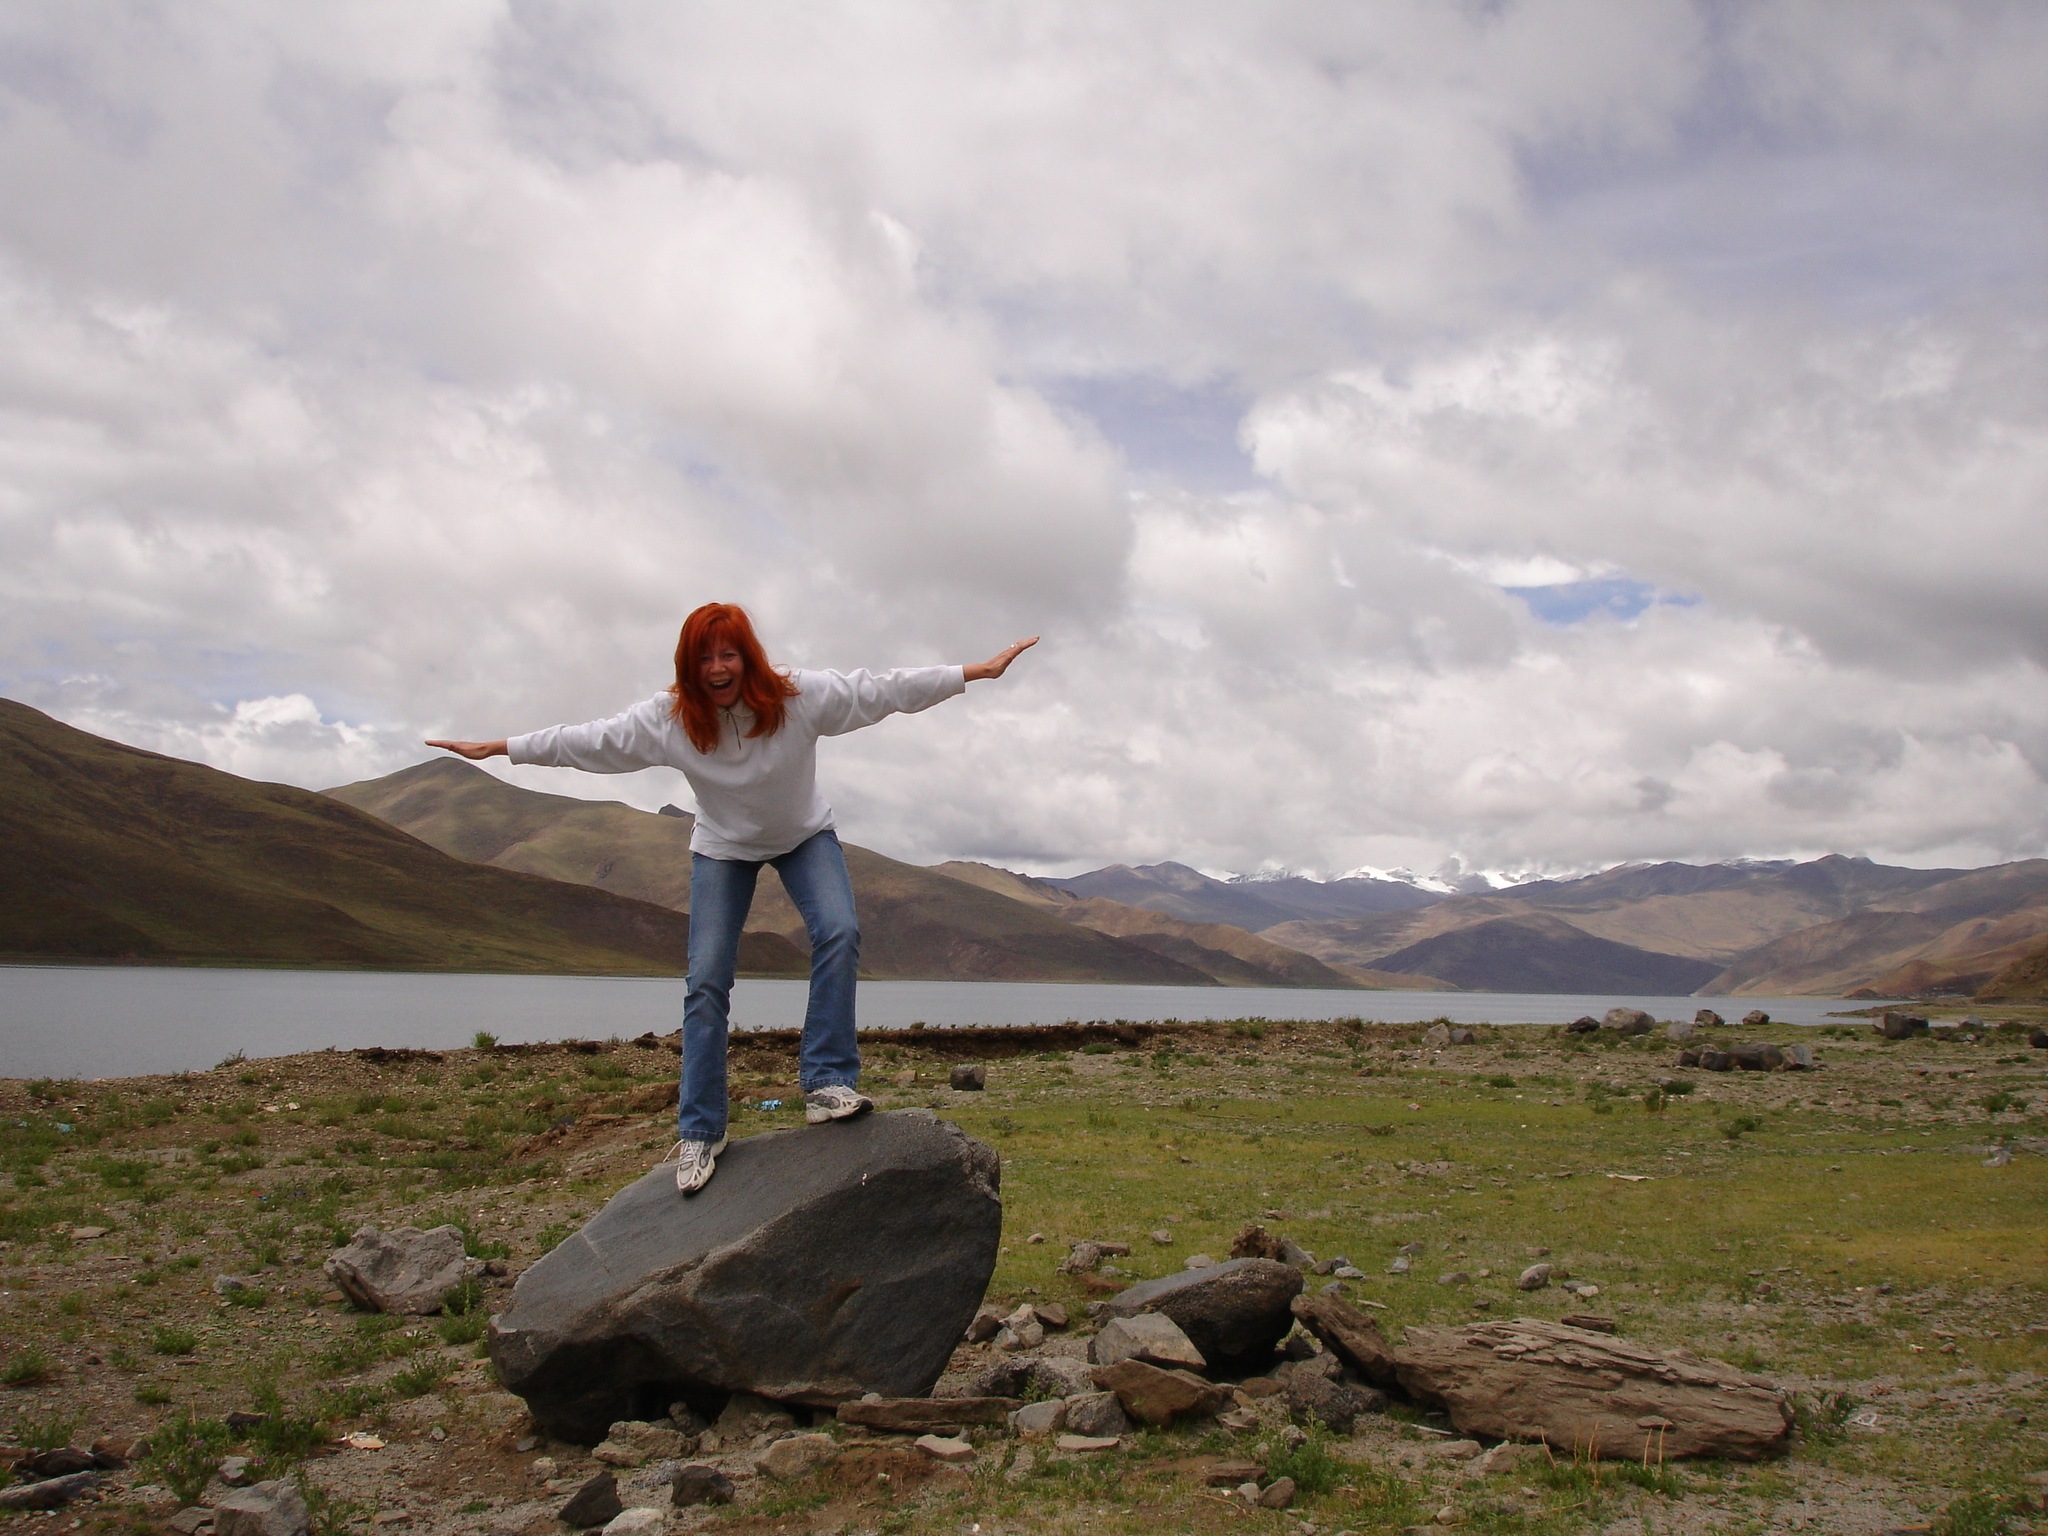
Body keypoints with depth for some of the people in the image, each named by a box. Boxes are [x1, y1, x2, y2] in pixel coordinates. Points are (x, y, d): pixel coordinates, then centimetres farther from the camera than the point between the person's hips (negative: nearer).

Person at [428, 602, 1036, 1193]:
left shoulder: (801, 695, -27)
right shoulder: (667, 718, -23)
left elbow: (886, 689, -24)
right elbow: (582, 741, -13)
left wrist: (982, 670, -25)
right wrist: (495, 748, -9)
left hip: (805, 836, 0)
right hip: (722, 848, 0)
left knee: (838, 932, -26)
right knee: (707, 981, -7)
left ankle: (828, 1083, -20)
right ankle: (699, 1134, 2)